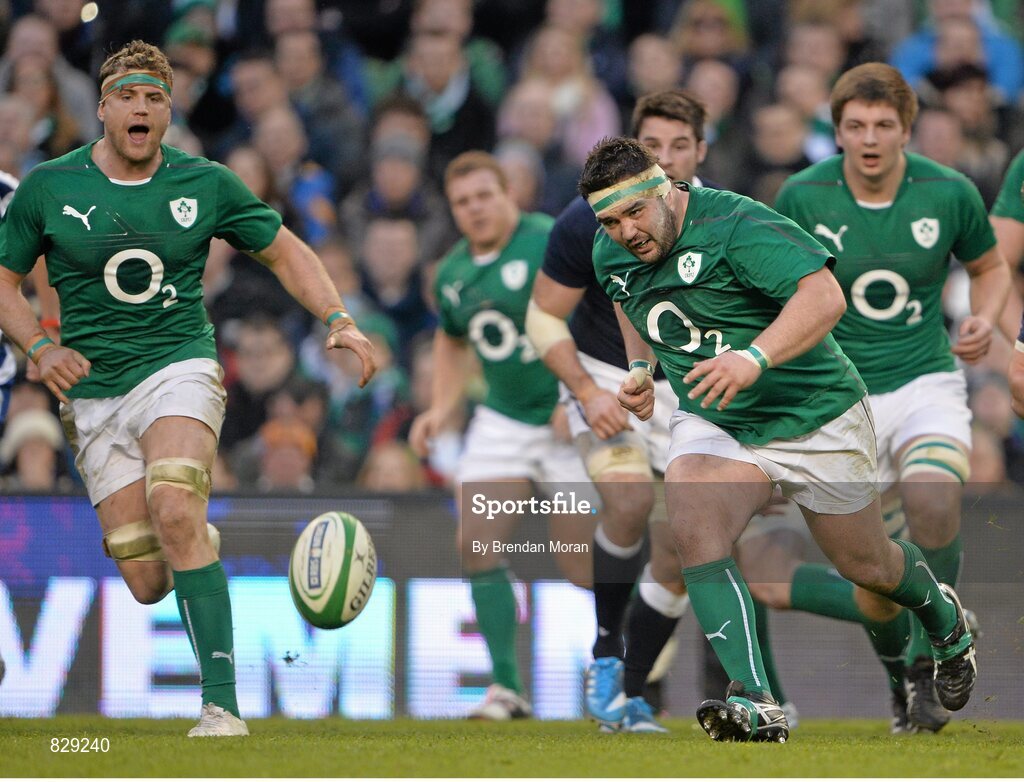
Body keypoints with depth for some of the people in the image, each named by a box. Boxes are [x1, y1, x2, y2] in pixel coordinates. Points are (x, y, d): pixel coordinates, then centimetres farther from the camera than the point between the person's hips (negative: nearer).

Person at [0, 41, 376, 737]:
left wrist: (339, 320, -1)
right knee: (148, 585, -7)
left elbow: (284, 250, 12)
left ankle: (222, 705, -30)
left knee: (175, 514, -30)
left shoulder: (206, 184, 1)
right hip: (94, 392, 2)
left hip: (179, 368, -2)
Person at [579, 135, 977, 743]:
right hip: (713, 423, 4)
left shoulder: (736, 225, -25)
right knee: (693, 528, -27)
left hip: (815, 414, -4)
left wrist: (753, 359, -48)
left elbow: (825, 296, -35)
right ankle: (756, 705, -32)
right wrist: (641, 366, 6)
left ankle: (942, 616, 49)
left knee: (866, 565, 12)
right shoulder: (611, 254, -2)